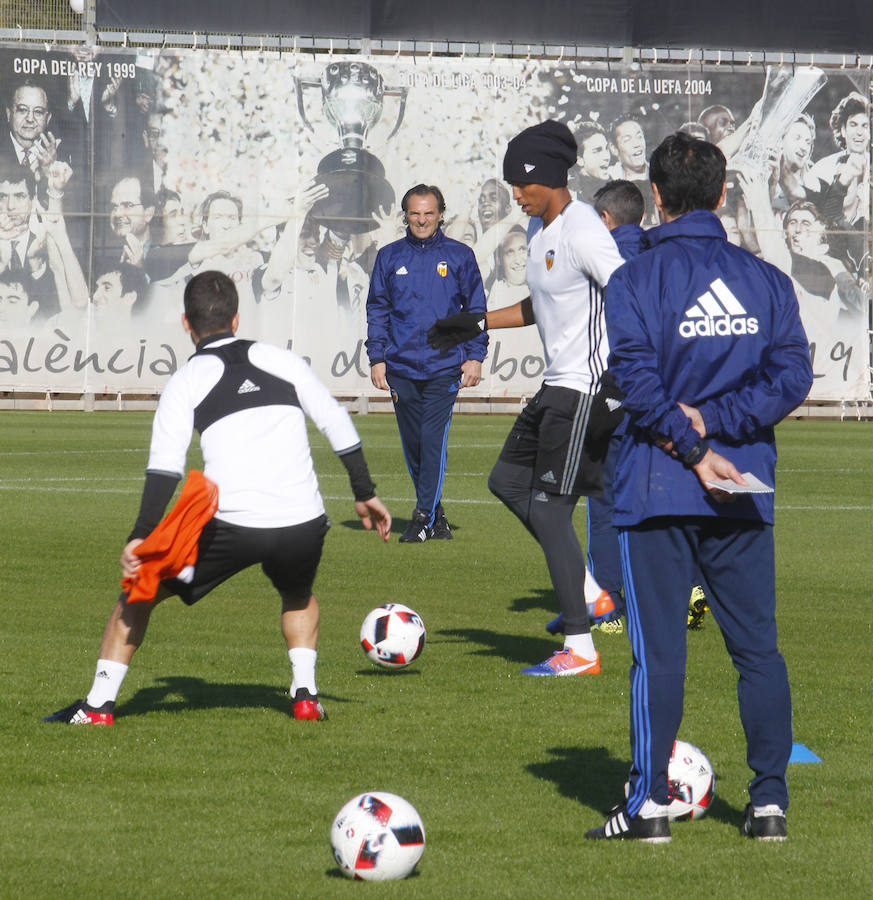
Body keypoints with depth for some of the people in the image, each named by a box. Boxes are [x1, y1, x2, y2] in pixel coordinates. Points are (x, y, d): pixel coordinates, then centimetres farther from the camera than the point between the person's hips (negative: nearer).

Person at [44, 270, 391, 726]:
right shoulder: (280, 359, 17)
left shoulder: (186, 381, 8)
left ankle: (98, 705, 10)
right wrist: (365, 494, 26)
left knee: (138, 593, 14)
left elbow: (165, 465, -5)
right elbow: (337, 422, 17)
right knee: (299, 597, 36)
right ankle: (305, 694, 20)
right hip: (304, 523, 3)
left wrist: (142, 536, -8)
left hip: (233, 525, -3)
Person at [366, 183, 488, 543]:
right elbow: (377, 310, 11)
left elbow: (476, 309, 7)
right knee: (412, 443, 7)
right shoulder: (389, 257, 9)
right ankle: (435, 513, 20)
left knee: (434, 439, -12)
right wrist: (377, 358, 2)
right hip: (401, 367, 3)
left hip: (444, 367, -3)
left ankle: (424, 516, -11)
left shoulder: (459, 256, 5)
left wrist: (475, 356, -1)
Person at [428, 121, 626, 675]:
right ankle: (588, 592, 18)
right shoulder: (539, 229, 13)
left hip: (585, 387, -10)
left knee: (548, 508, -9)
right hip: (558, 384, 10)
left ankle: (580, 649, -5)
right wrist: (477, 325, 27)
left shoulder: (582, 230, -17)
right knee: (507, 480, 14)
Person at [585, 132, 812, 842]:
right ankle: (770, 801, 7)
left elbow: (639, 381, -14)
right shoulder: (767, 279, 7)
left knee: (658, 649, -1)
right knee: (757, 646, 8)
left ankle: (649, 803, 0)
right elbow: (792, 375, -2)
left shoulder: (636, 279, -4)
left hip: (658, 489, -3)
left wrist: (694, 442, -12)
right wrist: (718, 425, -6)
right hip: (744, 493, 3)